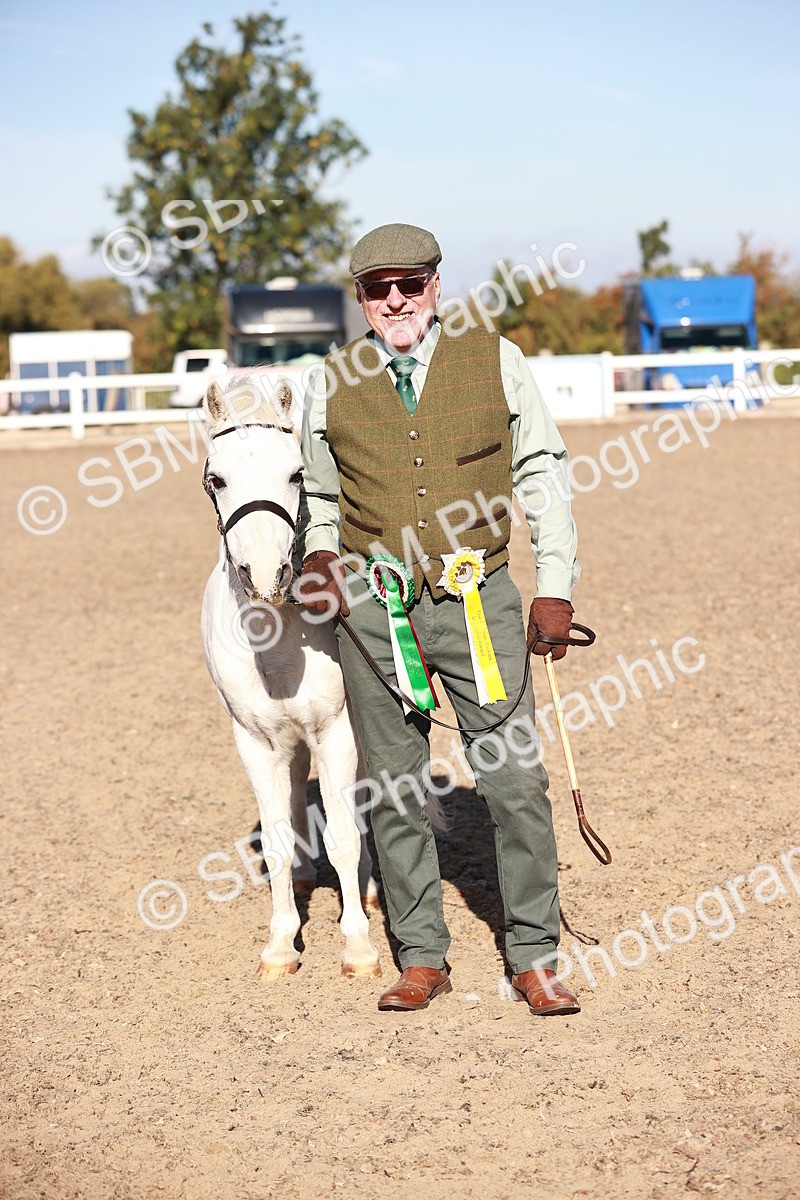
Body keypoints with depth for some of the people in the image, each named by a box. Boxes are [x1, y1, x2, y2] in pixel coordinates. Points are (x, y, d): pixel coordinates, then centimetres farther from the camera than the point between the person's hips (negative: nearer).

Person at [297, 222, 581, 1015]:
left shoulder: (495, 361, 2)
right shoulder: (333, 386, 5)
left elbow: (542, 474, 6)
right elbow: (319, 496, 17)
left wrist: (556, 586, 0)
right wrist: (320, 552, -3)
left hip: (477, 598, -1)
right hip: (373, 606, 2)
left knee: (516, 779, -3)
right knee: (393, 790, 7)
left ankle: (533, 958, 10)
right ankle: (421, 958, 20)